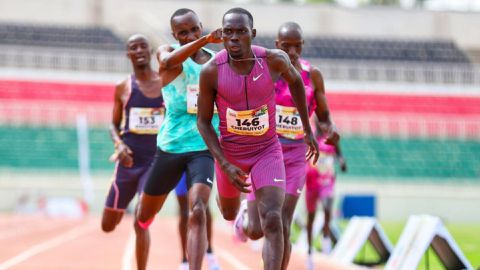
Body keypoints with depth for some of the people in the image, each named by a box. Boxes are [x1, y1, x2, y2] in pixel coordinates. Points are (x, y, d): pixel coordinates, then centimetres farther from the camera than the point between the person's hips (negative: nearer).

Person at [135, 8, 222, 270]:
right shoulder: (167, 51, -3)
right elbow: (167, 61, -30)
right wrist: (204, 41, -42)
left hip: (204, 147, 0)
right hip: (170, 147, 1)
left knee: (197, 210, -24)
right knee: (145, 215, 17)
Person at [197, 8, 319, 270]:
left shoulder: (274, 60, -19)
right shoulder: (211, 71, -21)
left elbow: (295, 81, 6)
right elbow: (203, 122, -9)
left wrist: (307, 129, 11)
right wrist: (226, 165, -18)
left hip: (267, 150, -1)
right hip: (229, 152, 1)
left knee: (272, 220, -19)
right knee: (229, 214, 25)